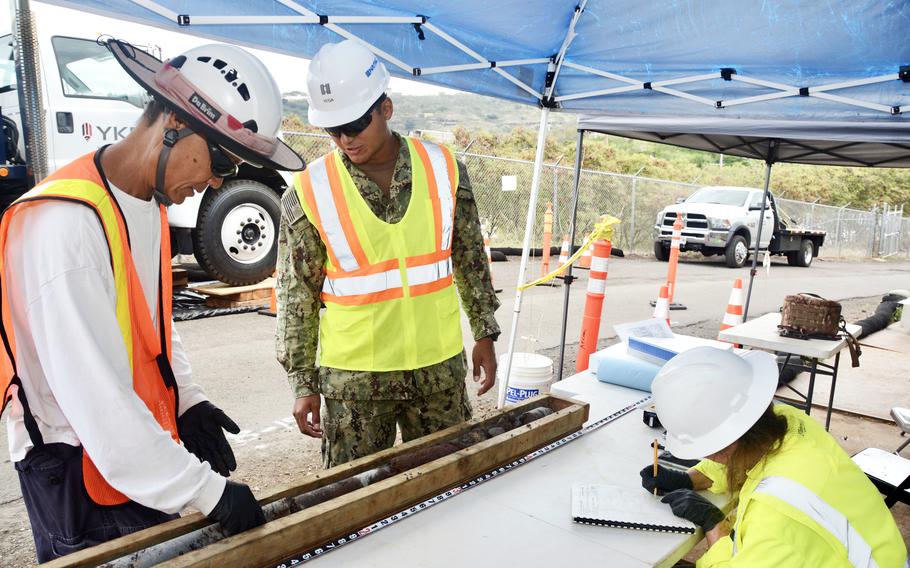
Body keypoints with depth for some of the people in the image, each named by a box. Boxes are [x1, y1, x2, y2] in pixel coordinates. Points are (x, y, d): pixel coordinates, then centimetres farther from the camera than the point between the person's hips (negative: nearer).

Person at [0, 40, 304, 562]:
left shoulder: (149, 202, 3)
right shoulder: (66, 223, -26)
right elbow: (96, 397, -28)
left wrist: (187, 400, 0)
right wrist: (208, 490, -22)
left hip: (142, 454, 8)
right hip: (81, 472, -8)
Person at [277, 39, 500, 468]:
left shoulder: (444, 169, -2)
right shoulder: (308, 194, -8)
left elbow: (471, 260, 7)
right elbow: (297, 296, -2)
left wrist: (485, 333, 8)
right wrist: (303, 383, -1)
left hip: (441, 366, 2)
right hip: (354, 378, -1)